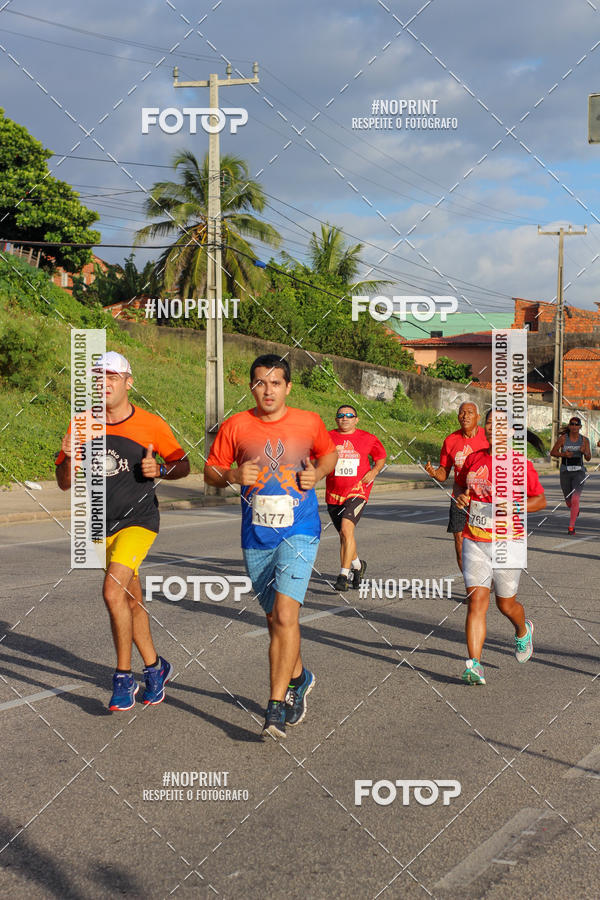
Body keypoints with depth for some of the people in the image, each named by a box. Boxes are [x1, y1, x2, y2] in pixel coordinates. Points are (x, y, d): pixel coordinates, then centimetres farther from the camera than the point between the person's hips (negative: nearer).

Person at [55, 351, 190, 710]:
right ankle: (155, 666, 32)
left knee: (113, 592, -21)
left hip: (138, 520, -4)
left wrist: (159, 469, -16)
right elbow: (65, 483, 5)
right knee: (132, 601, 13)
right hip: (102, 525, 4)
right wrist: (68, 458, -16)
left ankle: (124, 677, -7)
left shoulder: (151, 424, -7)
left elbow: (183, 464, 5)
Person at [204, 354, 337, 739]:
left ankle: (276, 706, -15)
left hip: (299, 532, -3)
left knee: (285, 614, -17)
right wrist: (233, 475, -14)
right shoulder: (236, 426, -1)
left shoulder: (309, 423, -1)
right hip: (256, 537, 3)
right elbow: (210, 472, 8)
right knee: (276, 619, 13)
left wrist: (317, 474, -3)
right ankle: (298, 678, 39)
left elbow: (330, 454, 18)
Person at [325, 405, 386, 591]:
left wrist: (374, 471, -2)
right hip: (334, 494, 3)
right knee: (343, 535, 13)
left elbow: (381, 457, 16)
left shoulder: (367, 439, 2)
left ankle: (344, 575, -21)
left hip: (357, 491, -3)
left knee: (347, 528, -22)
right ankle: (357, 565, 40)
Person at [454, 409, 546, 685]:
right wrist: (461, 497, 1)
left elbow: (540, 500, -1)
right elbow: (461, 483, 24)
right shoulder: (474, 458, 6)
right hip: (474, 542, 2)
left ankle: (523, 631, 47)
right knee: (476, 601, -10)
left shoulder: (520, 464, -6)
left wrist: (513, 506, -18)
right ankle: (475, 665, -11)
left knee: (506, 604, 11)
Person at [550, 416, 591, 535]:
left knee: (575, 499, -18)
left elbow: (588, 458, 3)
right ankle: (575, 510, 51)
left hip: (579, 472, -1)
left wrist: (584, 451, -19)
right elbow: (552, 452, -1)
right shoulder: (563, 438, -6)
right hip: (565, 472, 1)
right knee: (568, 501, 13)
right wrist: (564, 454, -18)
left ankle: (571, 526, -9)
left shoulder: (584, 440, -1)